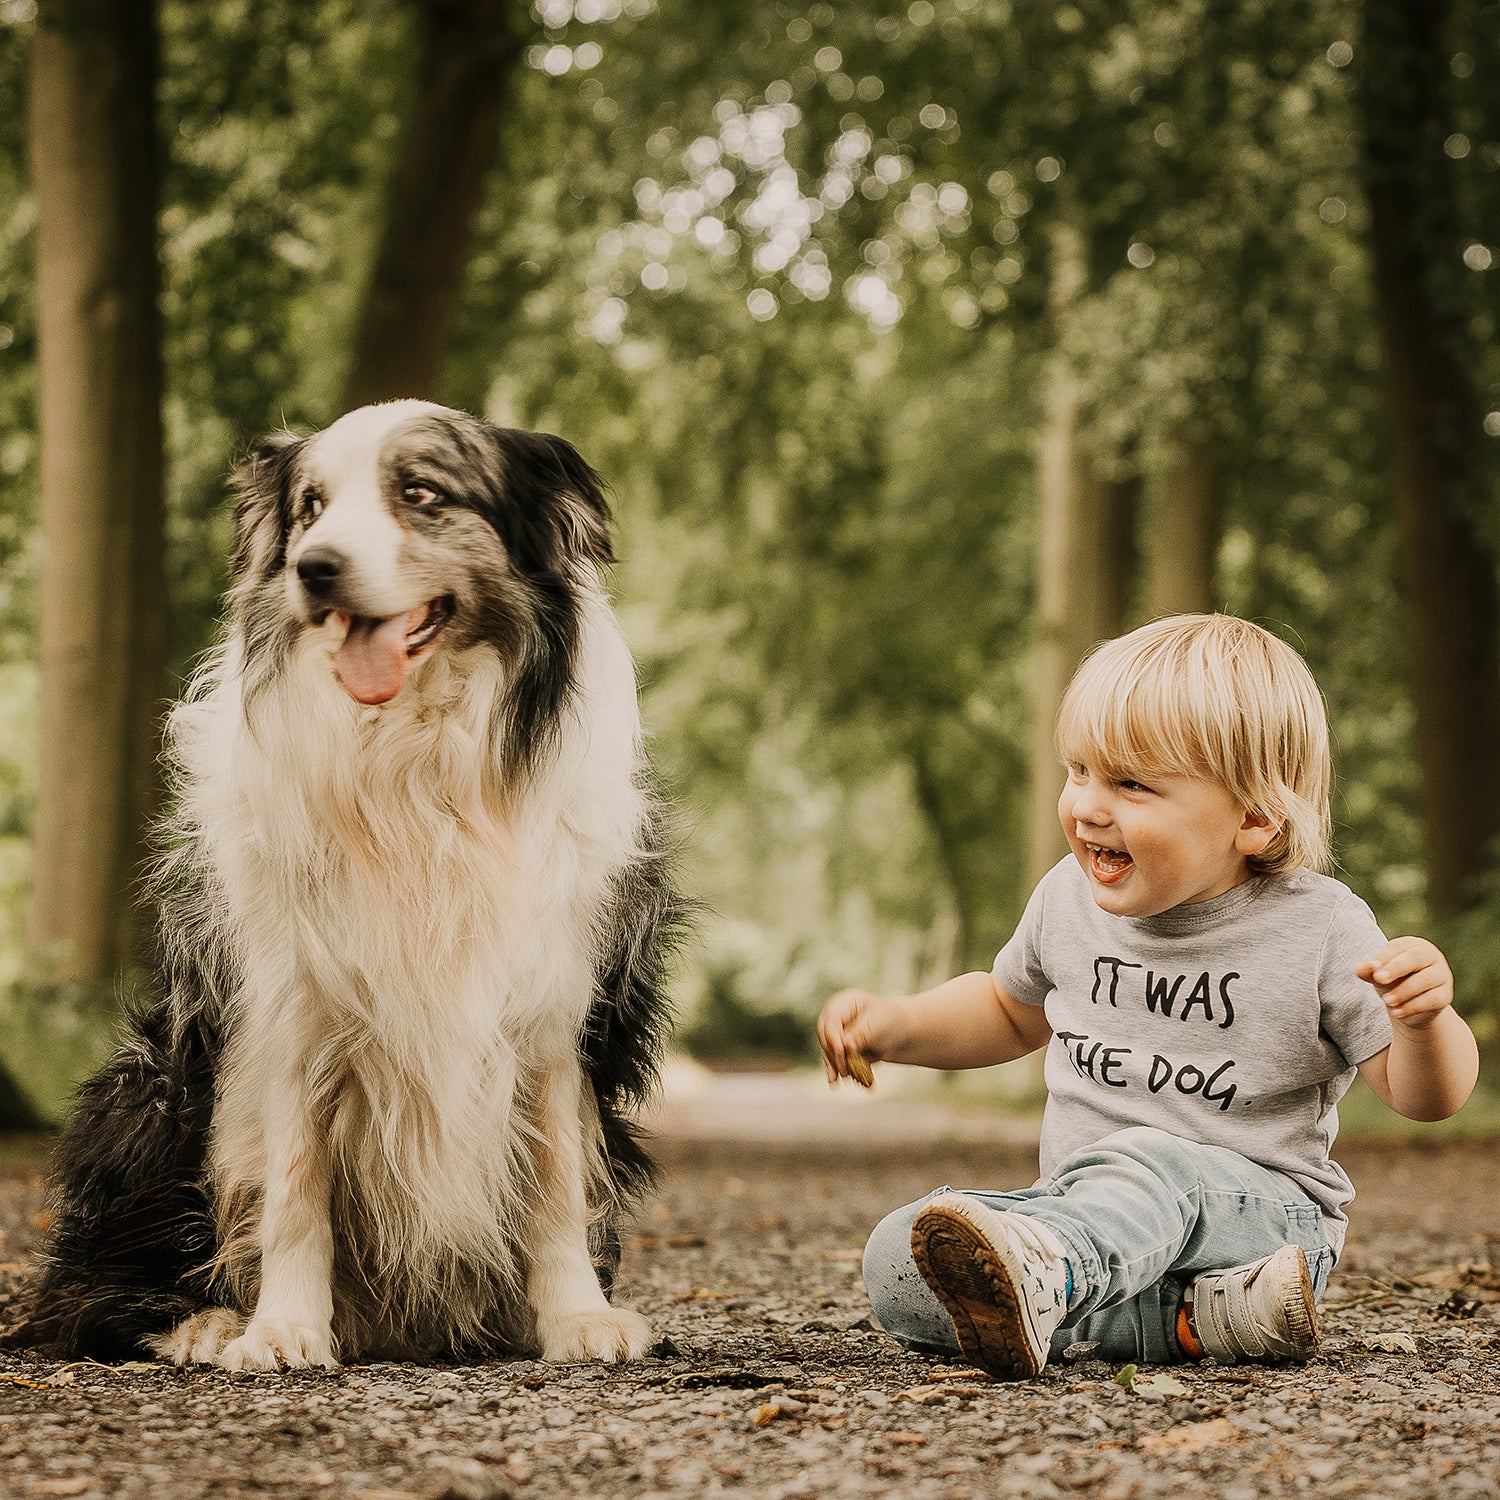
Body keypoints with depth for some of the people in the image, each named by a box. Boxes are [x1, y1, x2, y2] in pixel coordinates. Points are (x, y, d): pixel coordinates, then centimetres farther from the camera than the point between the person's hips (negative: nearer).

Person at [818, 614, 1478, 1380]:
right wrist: (892, 1024, 10)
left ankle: (1034, 1275, -70)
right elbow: (1012, 1010, 27)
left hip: (1258, 1209, -5)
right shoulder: (1069, 901, 5)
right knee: (893, 1264, -20)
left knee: (1147, 1163, -38)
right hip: (1084, 1208, 5)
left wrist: (1426, 1018, -28)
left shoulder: (1317, 928, -7)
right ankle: (1191, 1316, -30)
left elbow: (1422, 1093, -5)